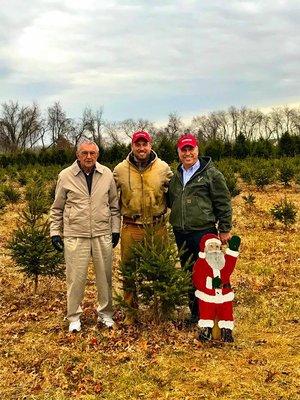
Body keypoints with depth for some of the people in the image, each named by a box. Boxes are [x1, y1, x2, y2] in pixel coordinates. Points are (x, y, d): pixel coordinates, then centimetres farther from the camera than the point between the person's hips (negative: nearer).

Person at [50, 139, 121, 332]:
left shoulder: (107, 174, 1)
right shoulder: (65, 176, -3)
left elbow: (114, 205, 10)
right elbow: (57, 208, 6)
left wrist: (115, 229, 8)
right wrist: (55, 232, 3)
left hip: (103, 235, 2)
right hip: (75, 235, -2)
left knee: (105, 276, 12)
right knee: (76, 277, 4)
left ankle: (106, 312, 29)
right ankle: (74, 316, 22)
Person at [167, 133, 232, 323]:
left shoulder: (211, 174, -5)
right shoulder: (176, 176, 13)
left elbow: (224, 203, -5)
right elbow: (171, 201, 25)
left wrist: (225, 229, -5)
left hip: (204, 232, -6)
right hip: (181, 234, 6)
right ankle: (195, 312, 28)